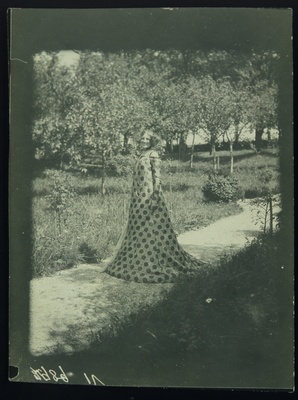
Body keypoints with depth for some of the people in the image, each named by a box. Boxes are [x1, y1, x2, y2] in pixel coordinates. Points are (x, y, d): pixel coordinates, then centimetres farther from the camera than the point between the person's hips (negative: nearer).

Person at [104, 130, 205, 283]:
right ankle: (139, 263, 19)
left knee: (151, 230, -5)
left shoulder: (153, 155, -7)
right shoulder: (142, 156, 17)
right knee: (138, 229, 11)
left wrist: (155, 197, -21)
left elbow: (157, 177, -14)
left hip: (148, 195, -9)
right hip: (139, 198, 9)